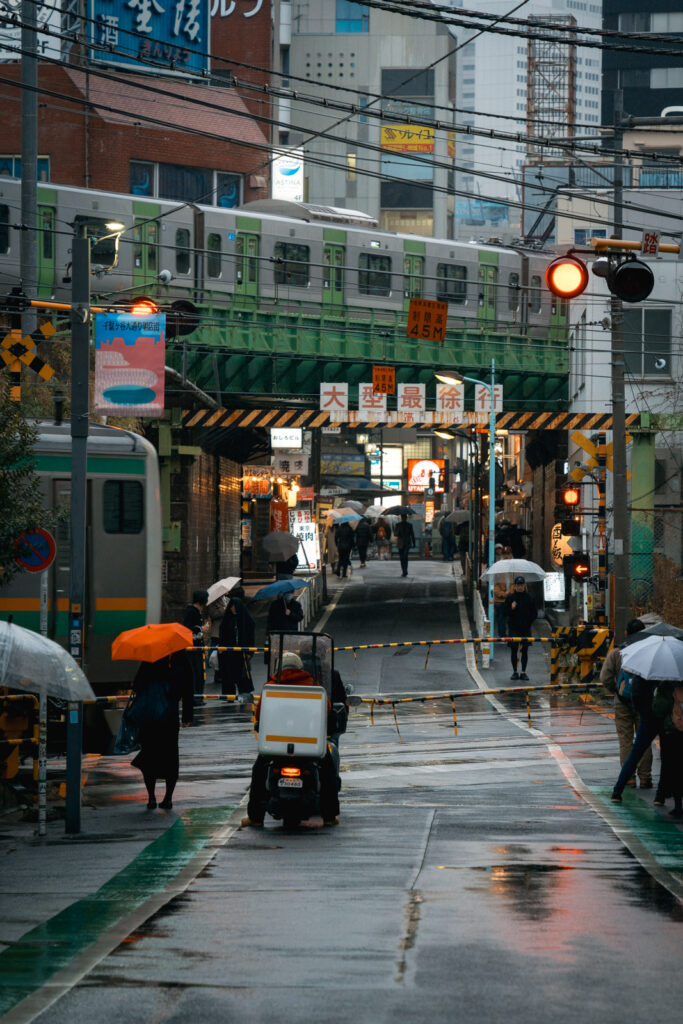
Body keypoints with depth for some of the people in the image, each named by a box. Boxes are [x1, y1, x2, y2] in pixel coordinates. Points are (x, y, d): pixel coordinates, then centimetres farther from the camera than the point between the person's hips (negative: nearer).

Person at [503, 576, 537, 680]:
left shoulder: (529, 598, 4)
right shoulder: (510, 598, 2)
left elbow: (534, 613, 10)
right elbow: (505, 612, 2)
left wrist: (528, 622, -3)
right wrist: (511, 609, -17)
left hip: (526, 629, 1)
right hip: (514, 628, -1)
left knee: (524, 651, 4)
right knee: (513, 650, 0)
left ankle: (523, 672, 11)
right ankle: (515, 672, 9)